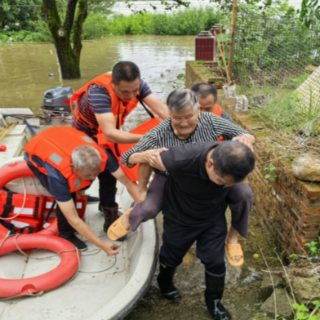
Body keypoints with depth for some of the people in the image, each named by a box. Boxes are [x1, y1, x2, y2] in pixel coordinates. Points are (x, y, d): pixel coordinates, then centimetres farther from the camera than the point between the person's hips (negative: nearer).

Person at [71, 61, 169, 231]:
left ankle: (106, 205, 38)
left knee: (110, 171, 15)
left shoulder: (135, 84, -25)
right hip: (86, 133, -5)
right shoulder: (98, 91, -42)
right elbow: (110, 134, -49)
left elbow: (161, 109, -30)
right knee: (107, 174, -6)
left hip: (110, 130, 5)